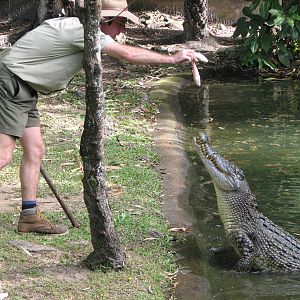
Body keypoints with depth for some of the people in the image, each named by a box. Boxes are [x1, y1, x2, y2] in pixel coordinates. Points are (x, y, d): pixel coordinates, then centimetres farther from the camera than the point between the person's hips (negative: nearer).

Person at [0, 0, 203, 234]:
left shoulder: (78, 28, 12)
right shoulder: (82, 30, -19)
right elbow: (128, 54, -21)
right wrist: (172, 59, -14)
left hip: (24, 90, 10)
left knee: (35, 151, 8)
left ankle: (29, 216, 13)